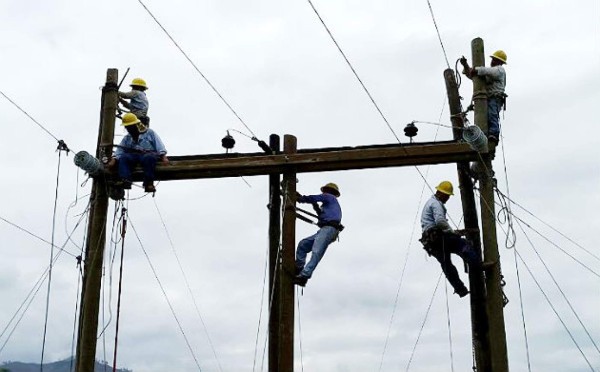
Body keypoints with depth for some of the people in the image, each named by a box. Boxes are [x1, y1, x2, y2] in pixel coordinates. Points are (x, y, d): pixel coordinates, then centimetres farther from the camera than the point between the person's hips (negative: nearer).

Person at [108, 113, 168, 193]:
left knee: (148, 158, -39)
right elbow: (120, 150, 14)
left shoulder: (150, 133, 15)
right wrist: (114, 159, -5)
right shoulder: (127, 138, 26)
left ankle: (149, 183, -43)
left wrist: (163, 156, -12)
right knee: (123, 158, -28)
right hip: (133, 157, 3)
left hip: (148, 154, -3)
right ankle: (125, 181, -45)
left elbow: (159, 146, 4)